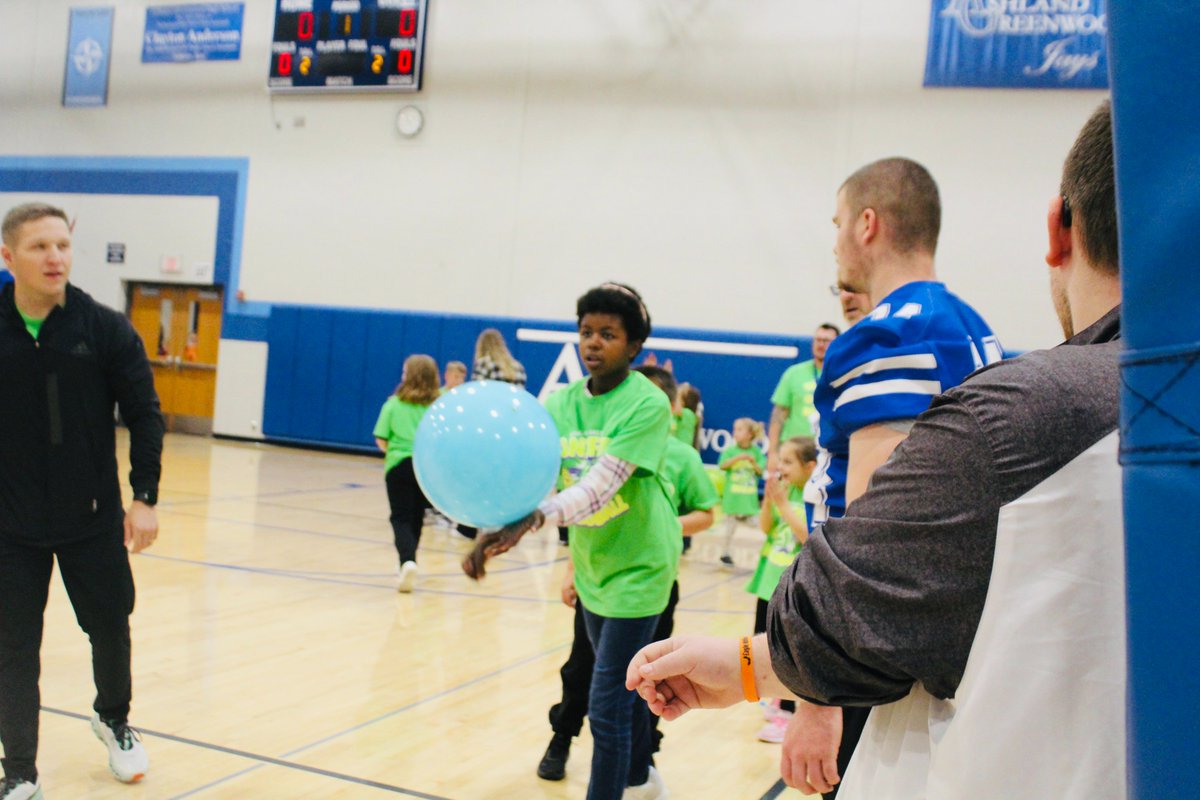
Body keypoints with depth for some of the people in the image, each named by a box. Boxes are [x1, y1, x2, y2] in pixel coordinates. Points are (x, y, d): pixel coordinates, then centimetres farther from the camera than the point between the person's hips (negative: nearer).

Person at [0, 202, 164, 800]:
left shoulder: (106, 329, -5)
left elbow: (145, 415, -3)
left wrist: (145, 497, -8)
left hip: (95, 522, 0)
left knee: (111, 629, 13)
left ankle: (113, 718, 42)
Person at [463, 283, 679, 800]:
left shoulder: (648, 403, -20)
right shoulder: (560, 403, -3)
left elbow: (601, 485, -31)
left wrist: (536, 518, -47)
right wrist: (495, 529, -32)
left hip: (637, 567, -6)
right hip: (593, 564, 6)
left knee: (606, 707, -9)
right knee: (624, 684, 24)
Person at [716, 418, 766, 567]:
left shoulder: (756, 451, 0)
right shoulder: (730, 450, -3)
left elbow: (761, 470, 0)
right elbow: (723, 465, -16)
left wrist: (753, 462, -19)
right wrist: (739, 457, -24)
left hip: (749, 495, 1)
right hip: (732, 494, -1)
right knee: (730, 525, 7)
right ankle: (726, 552, 16)